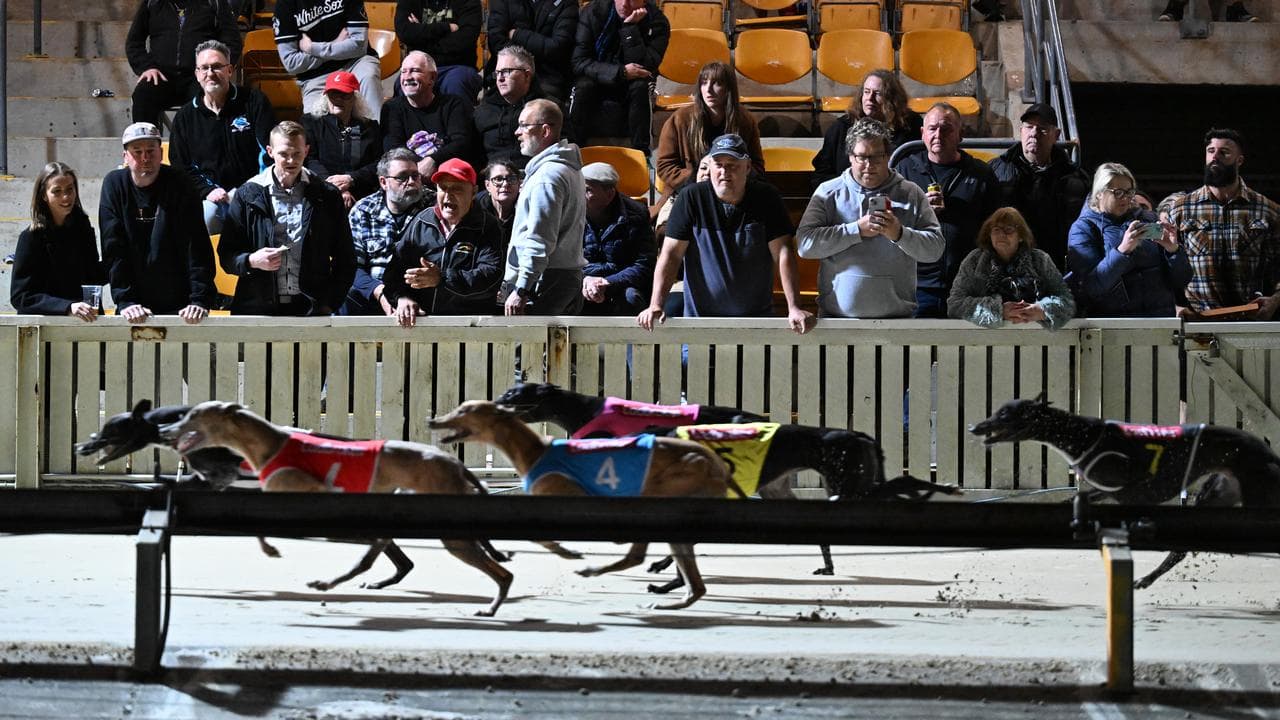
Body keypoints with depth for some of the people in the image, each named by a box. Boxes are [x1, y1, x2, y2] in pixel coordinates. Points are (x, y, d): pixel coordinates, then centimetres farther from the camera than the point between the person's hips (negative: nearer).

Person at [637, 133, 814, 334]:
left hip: (757, 317, 0)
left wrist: (794, 308, -18)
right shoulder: (691, 198, -4)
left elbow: (782, 253, -8)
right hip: (700, 316, 0)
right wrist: (655, 306, -19)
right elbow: (671, 254, -7)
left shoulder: (767, 198, -2)